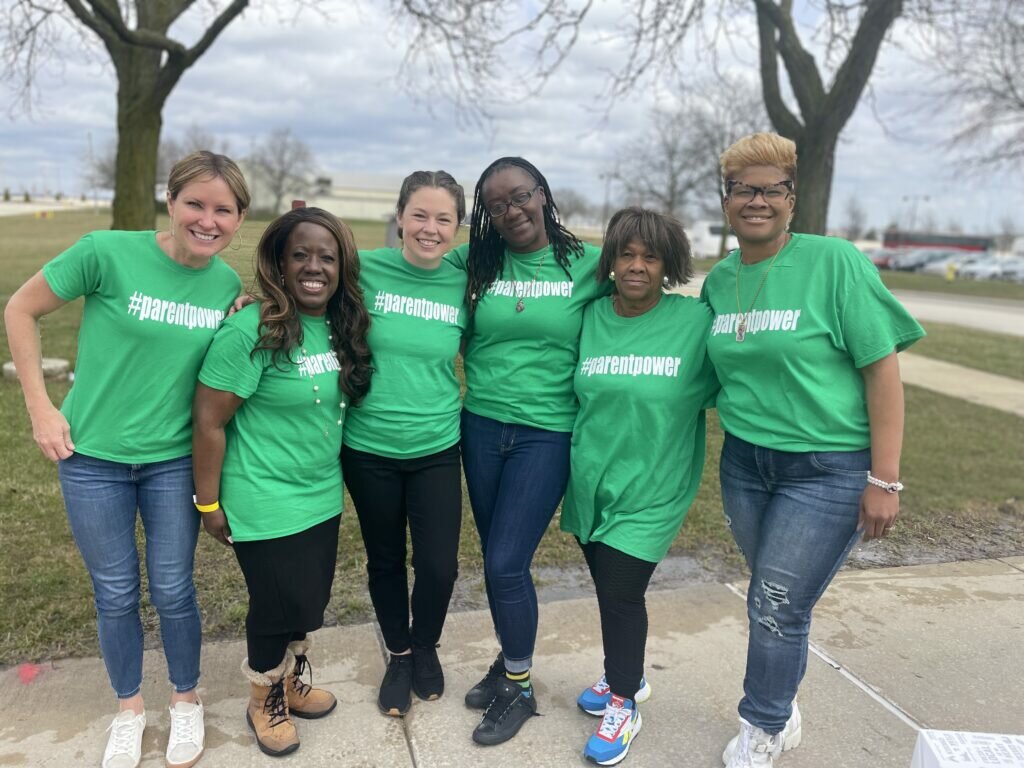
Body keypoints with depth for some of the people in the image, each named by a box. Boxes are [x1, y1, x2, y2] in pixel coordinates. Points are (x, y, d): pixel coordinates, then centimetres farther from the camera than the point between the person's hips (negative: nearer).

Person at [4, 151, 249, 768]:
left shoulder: (230, 285, -5)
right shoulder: (109, 253, -17)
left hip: (174, 460, 2)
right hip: (93, 456, -1)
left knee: (173, 592, 11)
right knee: (116, 594, 13)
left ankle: (186, 701, 36)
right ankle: (130, 708, 38)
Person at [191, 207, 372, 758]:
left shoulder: (341, 328, 0)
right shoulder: (251, 331, -22)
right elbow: (209, 420, -18)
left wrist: (328, 476, 15)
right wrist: (209, 504, -13)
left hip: (322, 498, 7)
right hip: (266, 504, -6)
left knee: (310, 602, 19)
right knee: (281, 606, 8)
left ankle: (292, 684, 45)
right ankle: (264, 703, 36)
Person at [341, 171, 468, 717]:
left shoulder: (463, 284, -4)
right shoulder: (365, 268, -10)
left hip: (436, 449, 1)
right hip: (368, 448, 0)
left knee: (439, 566, 3)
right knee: (385, 561, 15)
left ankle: (426, 648, 36)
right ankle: (399, 654, 42)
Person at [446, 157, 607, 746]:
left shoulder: (589, 265, -3)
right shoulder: (476, 262, 3)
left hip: (547, 434, -3)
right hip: (482, 427, 4)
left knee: (506, 563, -4)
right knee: (496, 561, 14)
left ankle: (519, 687, 20)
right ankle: (510, 663, 37)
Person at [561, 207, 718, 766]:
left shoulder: (697, 321, -11)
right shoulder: (590, 317, 0)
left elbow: (721, 389, -2)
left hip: (649, 490, -4)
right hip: (588, 484, 4)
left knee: (621, 593, 0)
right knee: (608, 587, 17)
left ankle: (623, 704, 25)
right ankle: (625, 676, 42)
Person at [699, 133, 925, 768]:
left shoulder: (835, 261, -12)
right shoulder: (720, 279, 4)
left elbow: (883, 369, -12)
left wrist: (885, 478, -14)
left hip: (828, 469, -5)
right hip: (746, 462, 5)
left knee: (779, 605, -1)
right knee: (770, 600, 14)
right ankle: (782, 715, 36)